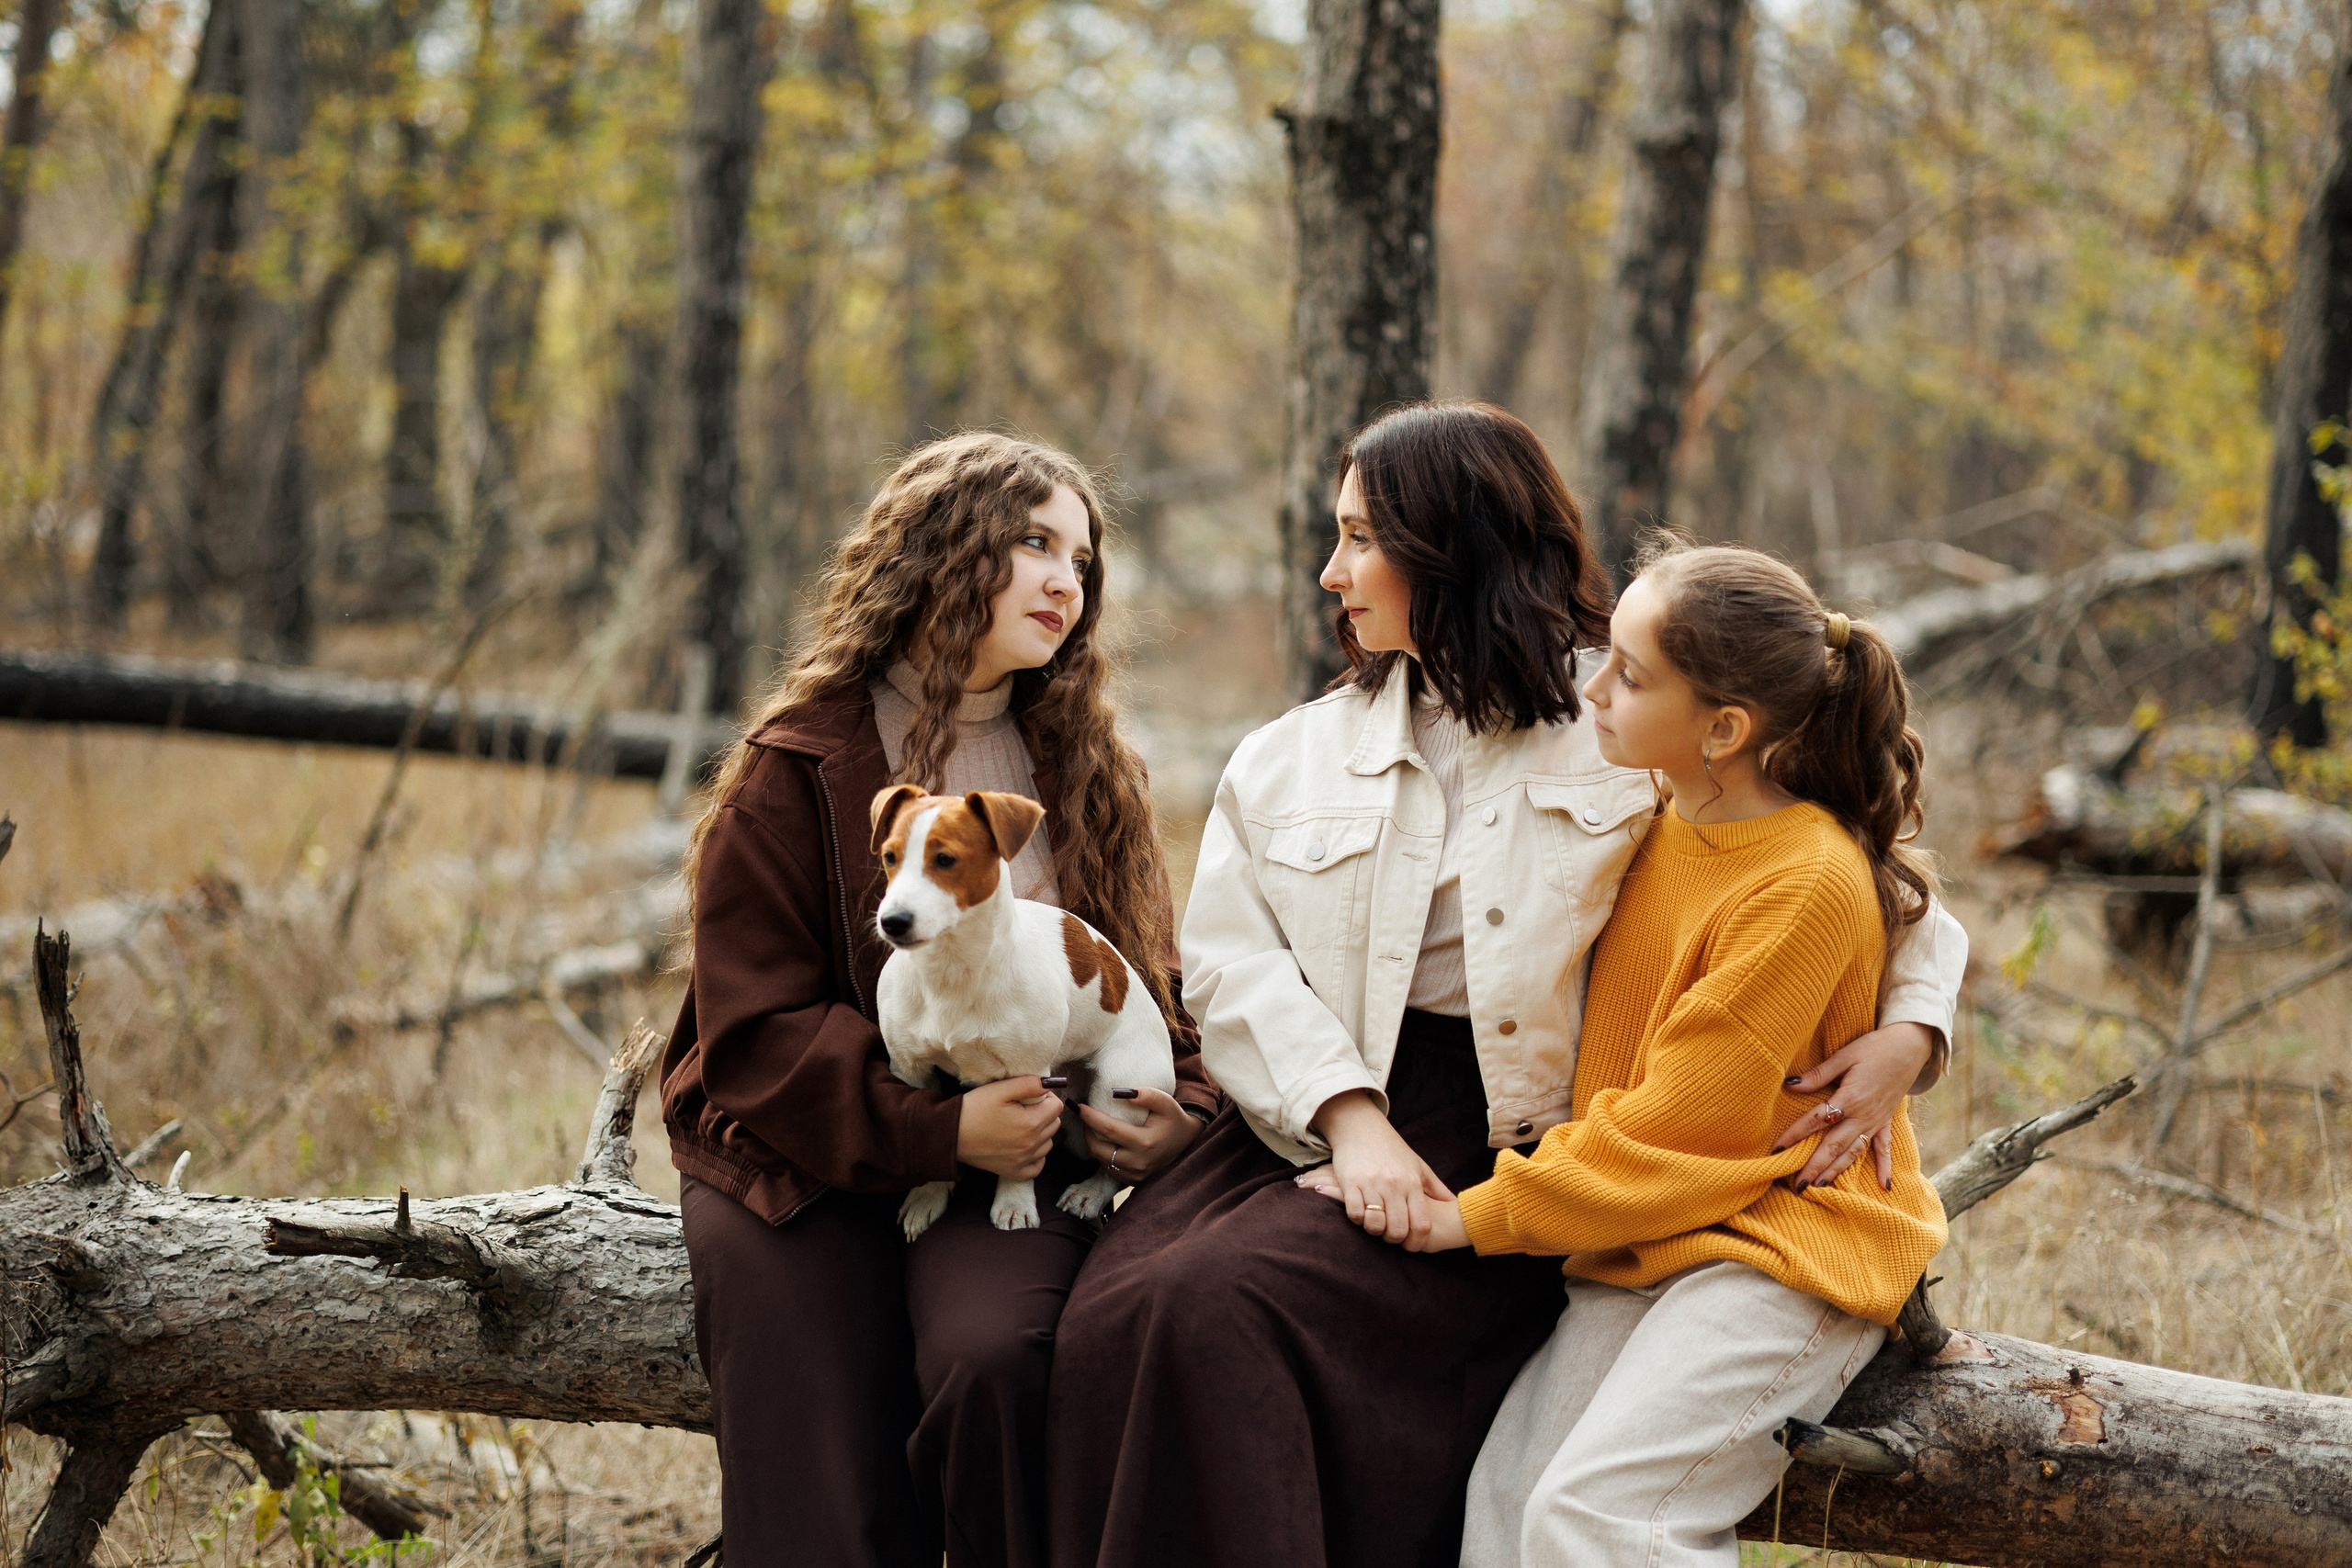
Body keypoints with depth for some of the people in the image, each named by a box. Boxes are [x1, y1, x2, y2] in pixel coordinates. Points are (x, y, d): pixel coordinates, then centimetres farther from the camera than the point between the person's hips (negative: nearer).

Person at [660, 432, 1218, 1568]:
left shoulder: (1088, 768, 13)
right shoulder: (796, 769, 0)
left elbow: (1156, 979, 18)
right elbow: (754, 1032, -5)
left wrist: (1184, 1112, -5)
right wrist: (935, 1127, -18)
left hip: (1019, 1158, 2)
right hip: (812, 1165, -2)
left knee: (994, 1359, -30)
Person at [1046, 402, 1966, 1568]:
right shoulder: (1290, 758, 18)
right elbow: (1233, 961, 5)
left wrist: (1907, 1032, -9)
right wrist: (1348, 1117, -12)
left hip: (1500, 1157, -4)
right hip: (1305, 1118, 4)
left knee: (1221, 1303, -28)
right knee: (1107, 1321, -24)